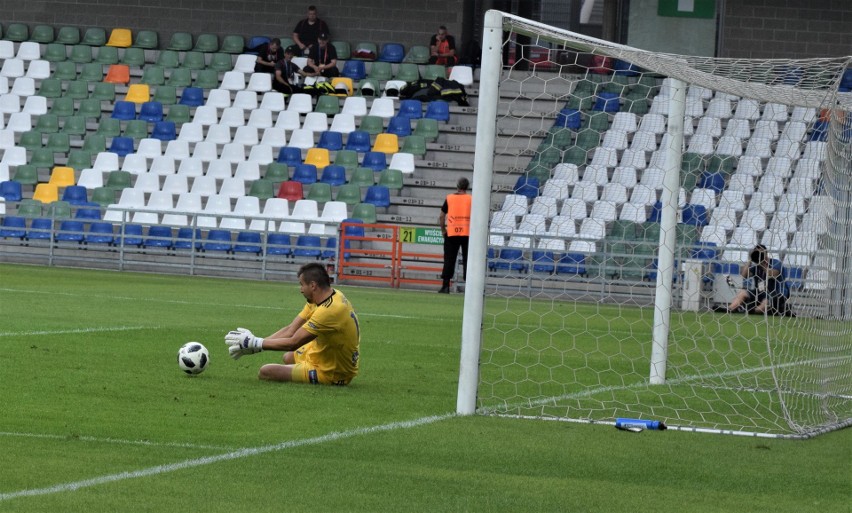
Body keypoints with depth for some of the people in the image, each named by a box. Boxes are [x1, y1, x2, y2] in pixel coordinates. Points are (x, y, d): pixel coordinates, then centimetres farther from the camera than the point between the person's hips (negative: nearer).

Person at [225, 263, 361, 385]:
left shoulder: (329, 311, -30)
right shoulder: (331, 295, 0)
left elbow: (293, 343, -25)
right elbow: (291, 330, 1)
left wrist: (255, 343, -15)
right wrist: (252, 345, -6)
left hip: (329, 373, -10)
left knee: (265, 372, -16)